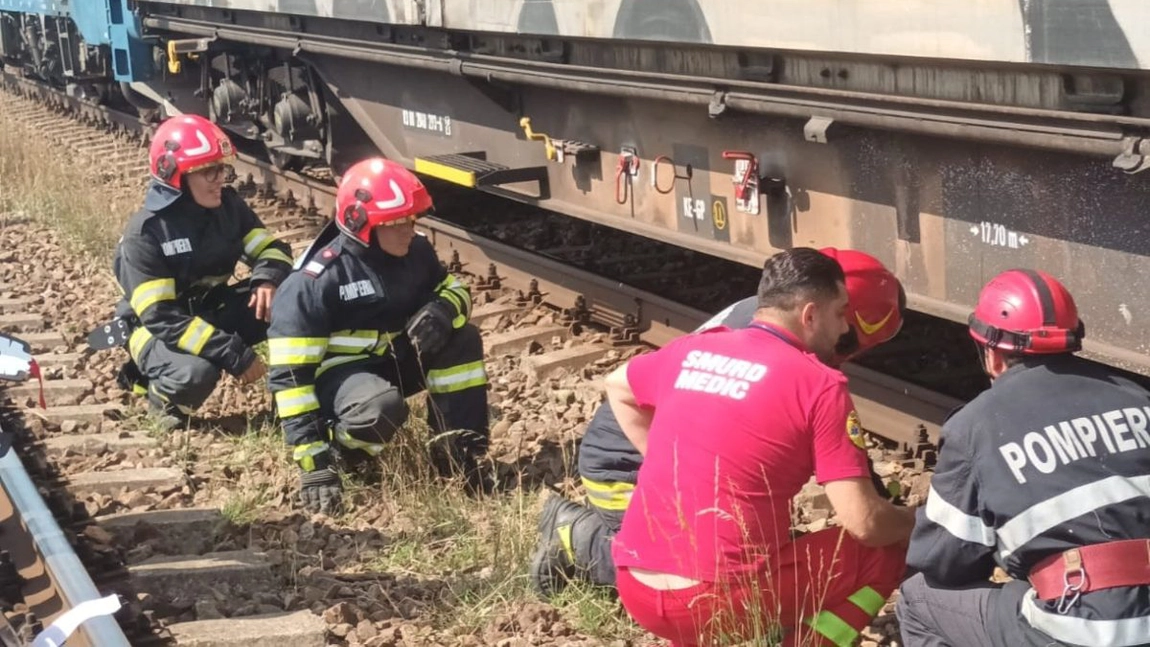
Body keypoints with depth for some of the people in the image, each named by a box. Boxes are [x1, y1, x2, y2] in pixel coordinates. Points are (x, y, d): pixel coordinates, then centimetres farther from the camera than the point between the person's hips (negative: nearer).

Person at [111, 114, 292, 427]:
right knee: (196, 373, -37)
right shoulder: (145, 232, -23)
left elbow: (272, 248, -1)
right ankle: (162, 392, -1)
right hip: (160, 329, -5)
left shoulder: (228, 205, -7)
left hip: (213, 311, 5)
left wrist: (267, 279, -28)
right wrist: (234, 355, -34)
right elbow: (161, 318, -28)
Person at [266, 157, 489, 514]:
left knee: (462, 338, -15)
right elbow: (291, 374, -26)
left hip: (394, 357, 7)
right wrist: (313, 460, -30)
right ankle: (340, 445, -5)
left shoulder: (415, 251, -7)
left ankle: (458, 450, -8)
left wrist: (443, 310, -19)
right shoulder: (316, 281, -25)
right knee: (382, 409, -38)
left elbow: (454, 288, 11)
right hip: (337, 371, -7)